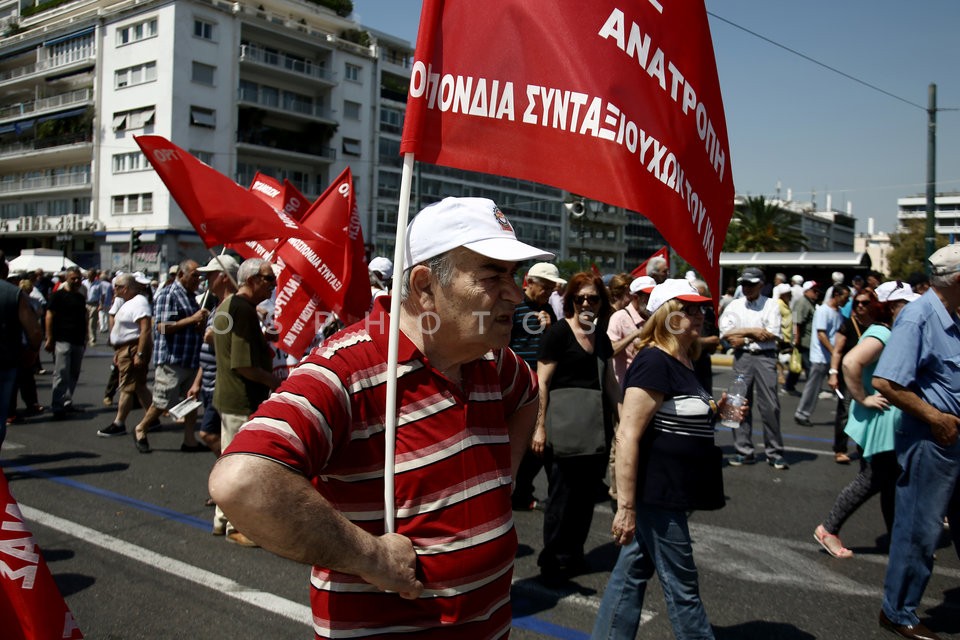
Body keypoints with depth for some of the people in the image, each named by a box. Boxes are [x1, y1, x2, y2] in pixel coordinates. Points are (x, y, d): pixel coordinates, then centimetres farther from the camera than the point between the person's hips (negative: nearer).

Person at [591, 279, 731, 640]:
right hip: (656, 494, -9)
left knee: (633, 572, 16)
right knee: (682, 586, 5)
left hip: (667, 493, 9)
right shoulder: (654, 362, -18)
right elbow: (628, 436, -23)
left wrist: (714, 412, 9)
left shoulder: (683, 363, 11)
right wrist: (626, 506, -24)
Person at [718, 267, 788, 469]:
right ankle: (744, 451, 11)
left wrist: (743, 337, -8)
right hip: (742, 357, 2)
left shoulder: (771, 305, 4)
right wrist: (753, 331, -9)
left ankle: (775, 453, 5)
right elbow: (726, 333, -2)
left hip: (765, 357, -2)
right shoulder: (734, 306, 10)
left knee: (770, 405, -4)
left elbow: (772, 334, -7)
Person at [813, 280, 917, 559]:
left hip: (890, 422, 9)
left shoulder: (891, 334, 11)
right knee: (872, 480, -1)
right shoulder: (880, 334, -19)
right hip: (876, 421, -9)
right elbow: (850, 362, -35)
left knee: (891, 480, 15)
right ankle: (828, 530, 11)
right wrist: (863, 398, -25)